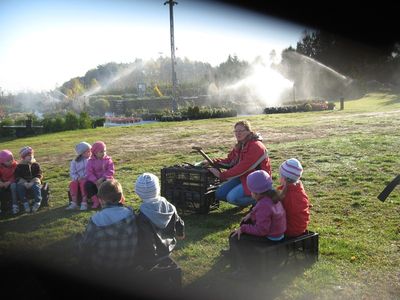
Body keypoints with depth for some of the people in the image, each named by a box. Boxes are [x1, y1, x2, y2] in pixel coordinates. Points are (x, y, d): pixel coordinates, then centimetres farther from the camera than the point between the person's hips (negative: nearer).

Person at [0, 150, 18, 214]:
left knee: (13, 185, -35)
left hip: (11, 182, -1)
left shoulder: (15, 165, -9)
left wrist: (9, 182, -22)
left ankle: (15, 205, -33)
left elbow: (15, 176, -9)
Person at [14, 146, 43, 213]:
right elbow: (17, 176, 0)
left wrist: (32, 182, -18)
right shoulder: (19, 166, 6)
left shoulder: (36, 164, 6)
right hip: (23, 182, 1)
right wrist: (25, 183, -18)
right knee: (19, 187, -32)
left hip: (34, 182, -1)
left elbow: (39, 175, -1)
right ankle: (25, 203, -27)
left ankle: (37, 203, -28)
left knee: (36, 187, -35)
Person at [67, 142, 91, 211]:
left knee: (83, 183, -34)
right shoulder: (74, 162, 10)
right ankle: (74, 203, -26)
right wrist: (77, 178, -15)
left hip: (87, 179, -3)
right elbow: (72, 173, 4)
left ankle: (84, 203, -32)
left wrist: (85, 177, -20)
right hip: (77, 179, 3)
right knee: (73, 183, -29)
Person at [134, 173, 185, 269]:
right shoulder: (169, 208, -15)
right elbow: (179, 225, 2)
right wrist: (180, 235, 23)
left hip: (150, 257, -6)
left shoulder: (142, 218, -31)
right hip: (168, 249, 6)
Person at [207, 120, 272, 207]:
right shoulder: (240, 145, 7)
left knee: (232, 197, -24)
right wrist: (214, 162, -11)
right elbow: (230, 160, 7)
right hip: (243, 177, 9)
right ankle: (248, 198, 17)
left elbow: (242, 167, -26)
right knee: (219, 194, -2)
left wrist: (222, 175, -23)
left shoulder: (255, 147, -23)